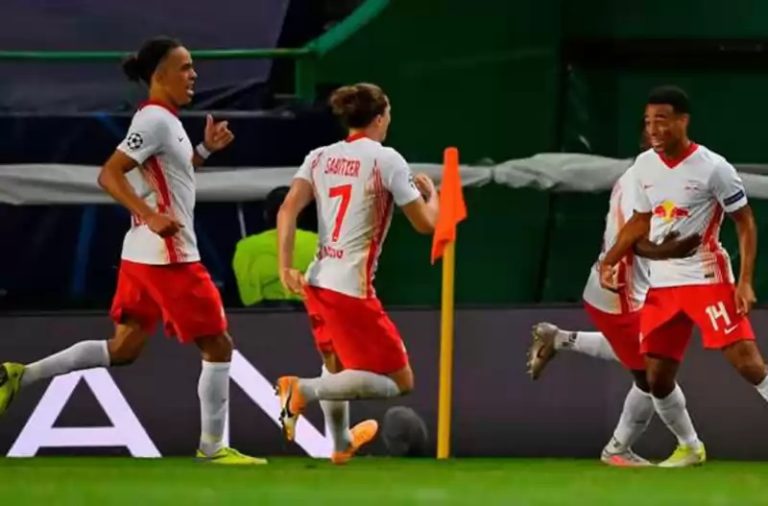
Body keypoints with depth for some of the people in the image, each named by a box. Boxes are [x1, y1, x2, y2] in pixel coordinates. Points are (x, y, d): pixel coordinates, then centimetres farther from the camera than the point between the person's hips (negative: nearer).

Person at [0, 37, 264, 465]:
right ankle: (213, 447, 5)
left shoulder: (164, 120, 15)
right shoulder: (156, 120, -15)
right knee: (218, 345, -1)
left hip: (146, 255, 10)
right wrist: (151, 216, -32)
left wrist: (206, 150, 17)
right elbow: (110, 175, -22)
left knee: (124, 349, 12)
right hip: (168, 256, -10)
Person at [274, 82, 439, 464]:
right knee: (398, 382, -2)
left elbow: (288, 210, -3)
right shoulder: (387, 160, -6)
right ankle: (304, 389, -18)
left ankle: (341, 443, 45)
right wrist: (431, 194, 18)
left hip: (317, 282, 7)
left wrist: (286, 267, -5)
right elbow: (425, 224, -2)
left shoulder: (319, 157, 9)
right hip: (352, 289, -7)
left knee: (337, 368, 32)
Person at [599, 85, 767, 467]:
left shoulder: (713, 168, -12)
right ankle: (690, 447, 24)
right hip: (661, 284, 6)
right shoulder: (644, 166, 5)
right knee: (657, 377, 5)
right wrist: (609, 260, 7)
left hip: (707, 278, -6)